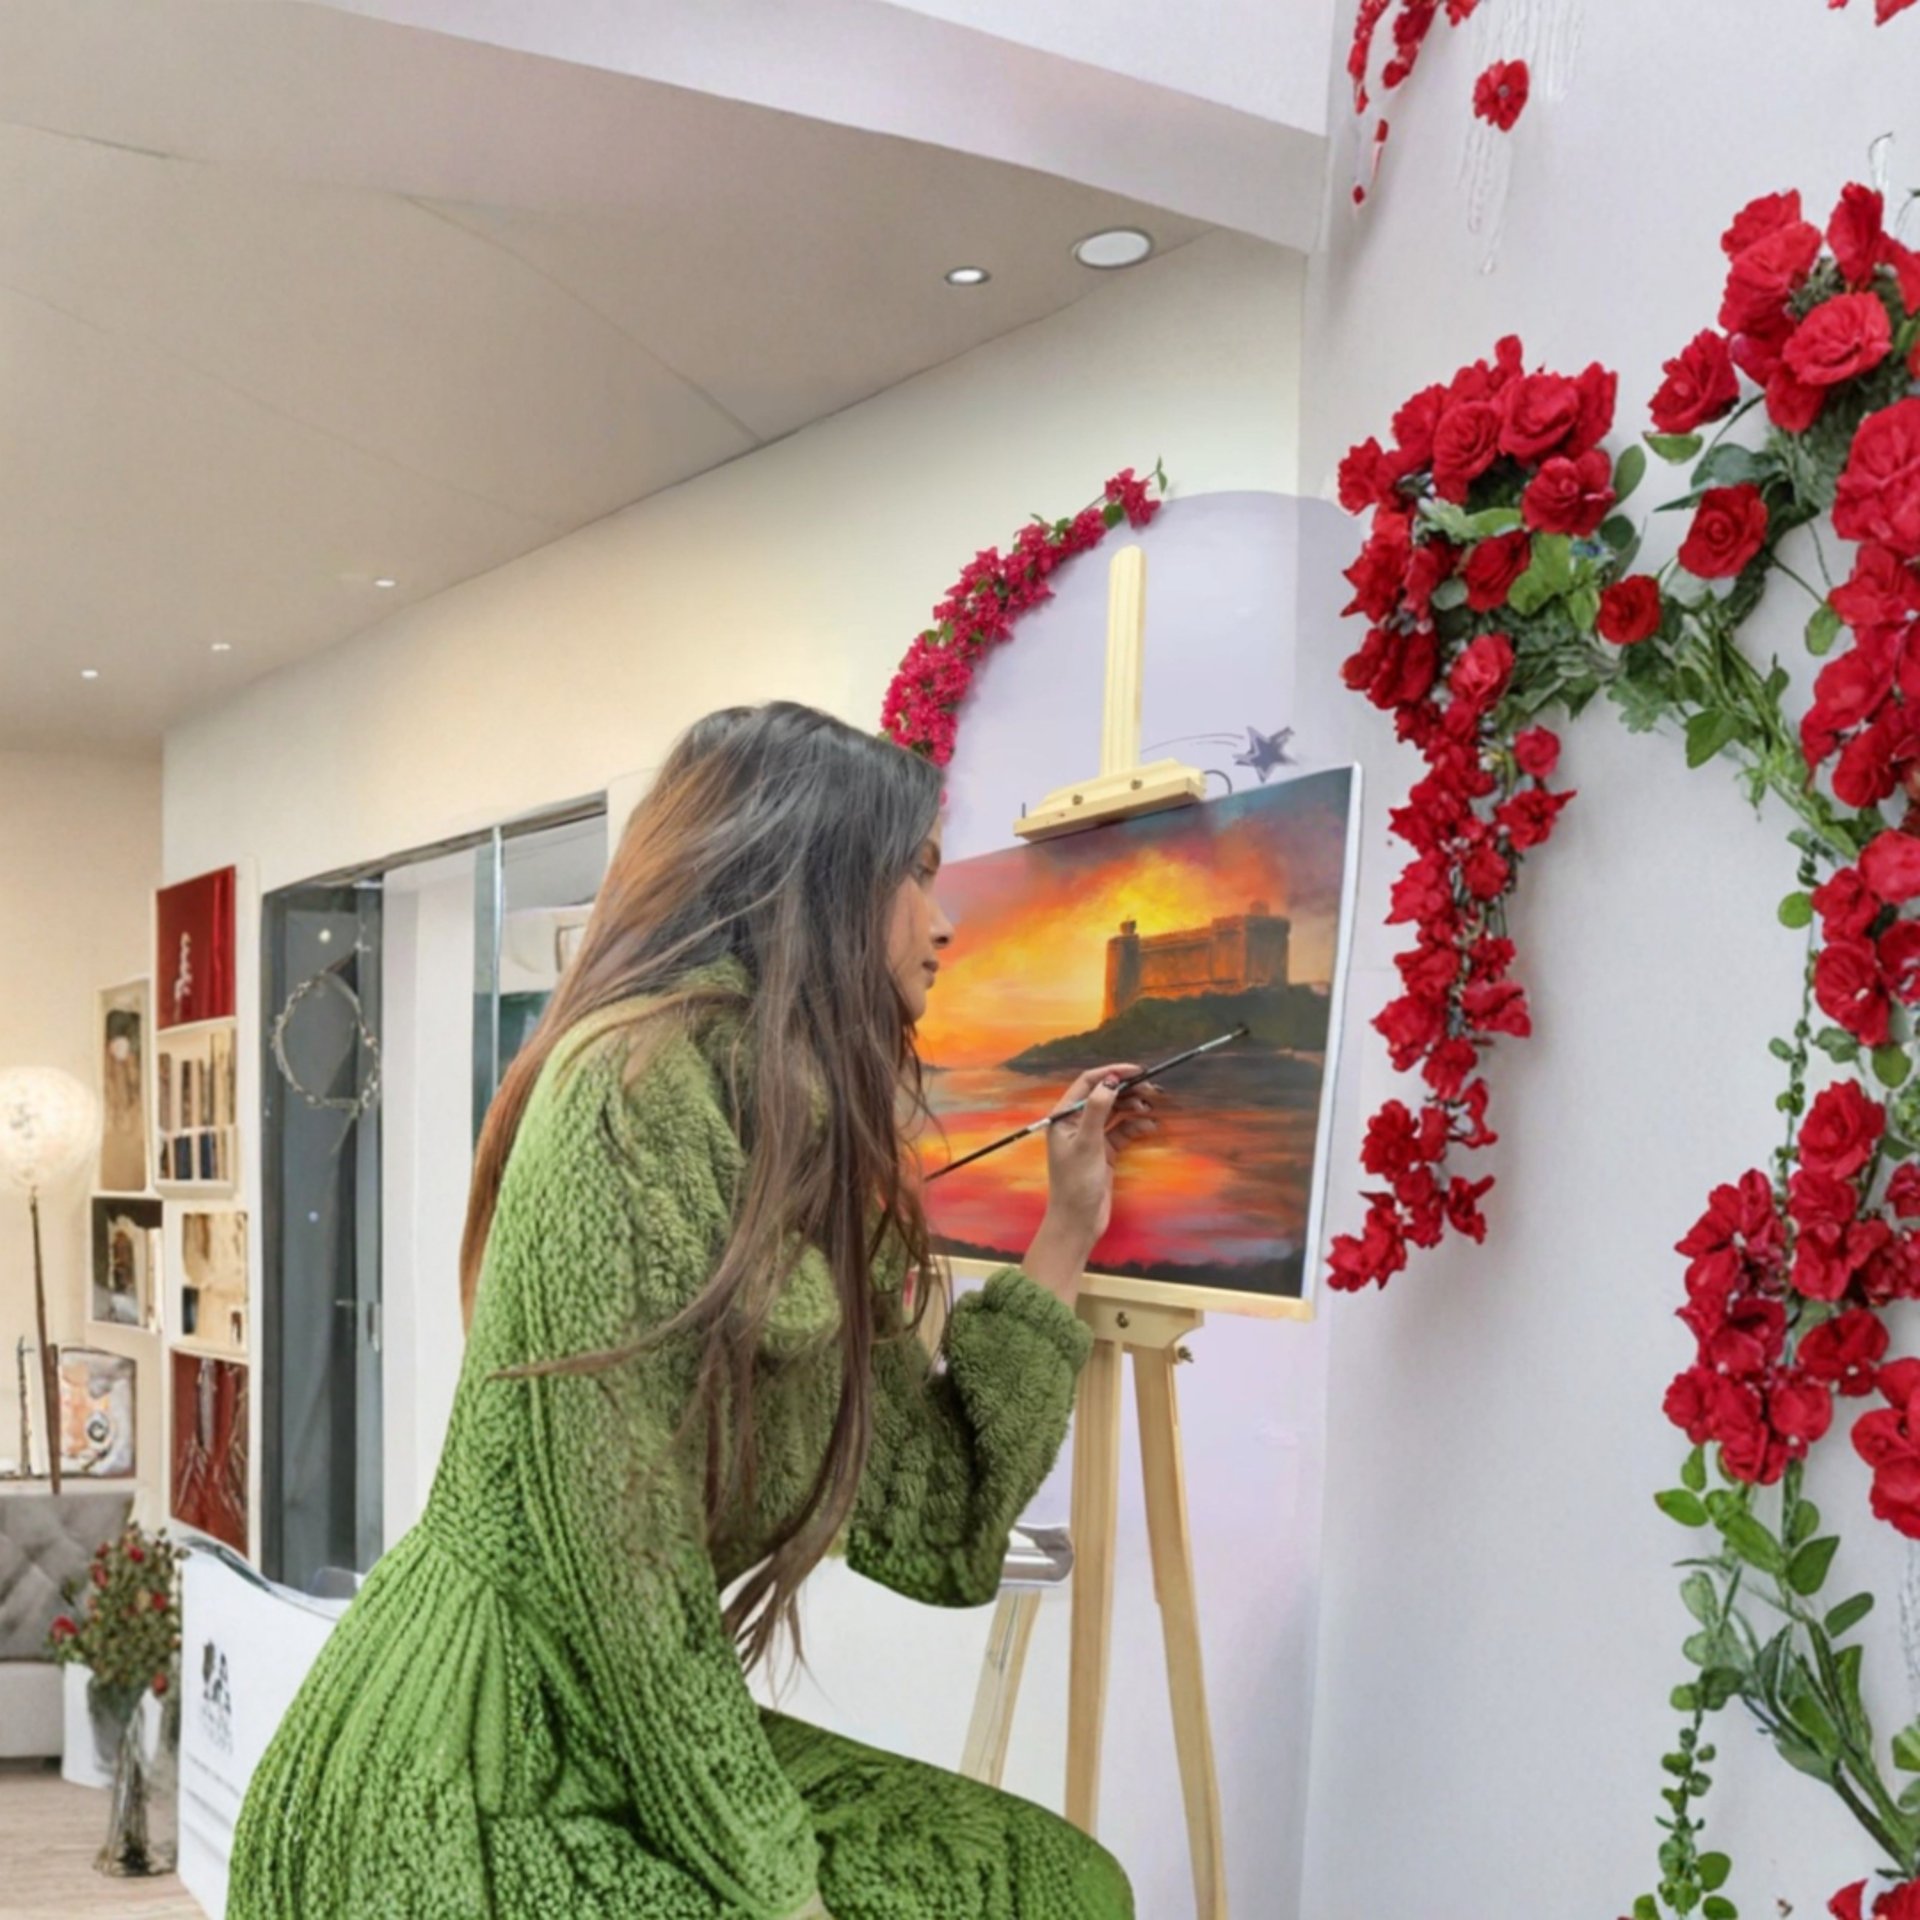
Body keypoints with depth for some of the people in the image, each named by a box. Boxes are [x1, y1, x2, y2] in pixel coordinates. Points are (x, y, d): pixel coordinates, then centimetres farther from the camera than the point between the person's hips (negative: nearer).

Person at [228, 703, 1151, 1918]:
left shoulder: (814, 1159, 10)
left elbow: (938, 1535, 9)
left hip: (626, 1765, 8)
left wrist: (1064, 1240, 15)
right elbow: (609, 1547, -21)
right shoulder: (641, 1078, -16)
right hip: (465, 1794, -8)